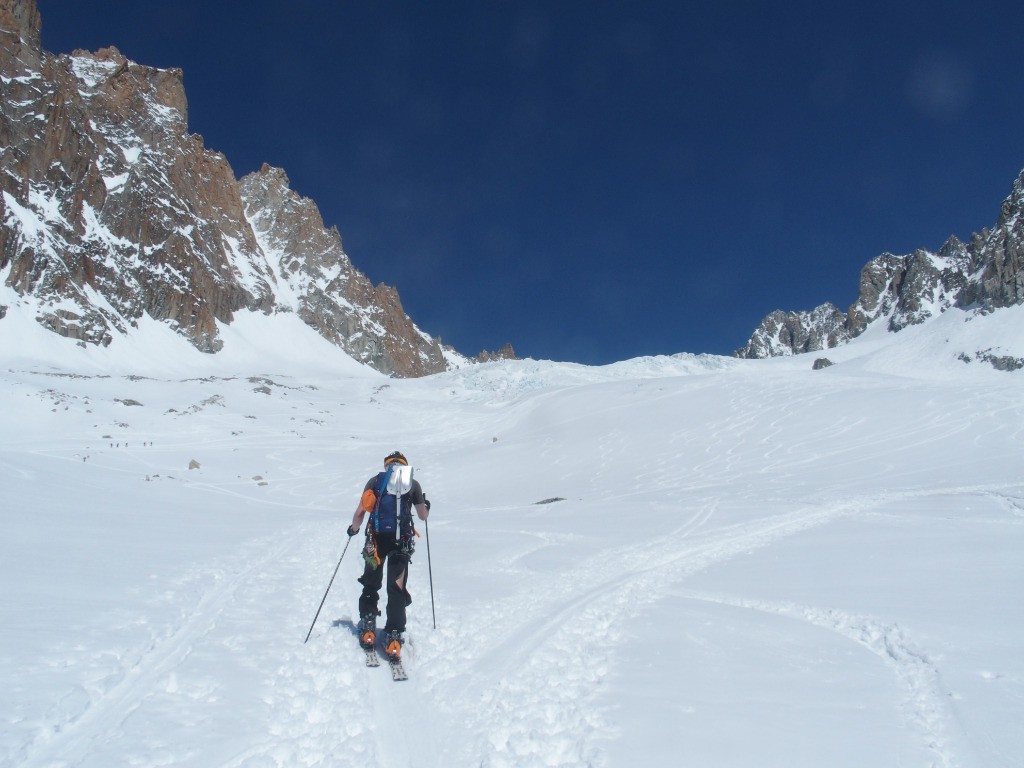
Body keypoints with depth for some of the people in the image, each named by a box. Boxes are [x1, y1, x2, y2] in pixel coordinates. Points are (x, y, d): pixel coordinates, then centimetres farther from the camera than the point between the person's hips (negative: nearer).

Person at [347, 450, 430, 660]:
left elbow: (360, 512, 5)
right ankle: (393, 635, -1)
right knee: (397, 589, 5)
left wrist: (353, 528, 24)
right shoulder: (413, 484, 9)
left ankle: (368, 628, 17)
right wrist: (426, 506, 37)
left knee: (371, 584, 18)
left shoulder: (375, 480, 9)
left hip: (377, 539, 0)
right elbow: (423, 516, 15)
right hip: (402, 542, 0)